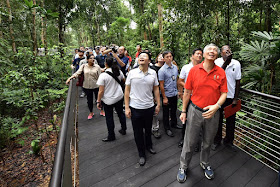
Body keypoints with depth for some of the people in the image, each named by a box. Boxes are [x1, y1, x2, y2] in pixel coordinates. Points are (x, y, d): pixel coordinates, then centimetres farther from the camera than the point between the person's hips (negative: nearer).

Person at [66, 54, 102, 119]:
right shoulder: (83, 66, -1)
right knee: (89, 100, 14)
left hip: (96, 86, -1)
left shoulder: (97, 66, -4)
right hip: (87, 87, 1)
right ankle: (91, 113, 35)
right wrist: (70, 78, -21)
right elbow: (77, 73, -8)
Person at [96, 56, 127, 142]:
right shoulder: (119, 72, -5)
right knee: (120, 113, 22)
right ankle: (123, 130, 39)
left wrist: (98, 101, -6)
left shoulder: (103, 75, -19)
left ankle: (111, 136, 26)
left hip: (108, 100, -5)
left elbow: (101, 91, -17)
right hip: (119, 97, 5)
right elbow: (124, 81, 15)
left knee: (109, 118, 11)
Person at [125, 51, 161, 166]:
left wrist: (158, 104, 3)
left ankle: (149, 145, 49)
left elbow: (156, 89, 6)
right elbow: (127, 91, -4)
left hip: (149, 107, 2)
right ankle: (141, 154, 33)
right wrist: (127, 107, -7)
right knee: (138, 132, 11)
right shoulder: (132, 73, -6)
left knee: (148, 129, 21)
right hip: (135, 108, -1)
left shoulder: (153, 73, 0)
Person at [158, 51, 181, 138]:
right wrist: (164, 97, -15)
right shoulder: (162, 70, -16)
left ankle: (174, 123, 42)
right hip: (167, 94, -6)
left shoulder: (175, 67, 3)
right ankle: (167, 128, 25)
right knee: (166, 112, 9)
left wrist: (178, 90, 10)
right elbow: (161, 85, -15)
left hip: (175, 93, 6)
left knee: (174, 110, 21)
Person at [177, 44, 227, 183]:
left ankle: (205, 164, 48)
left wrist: (216, 106, -21)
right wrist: (183, 111, 0)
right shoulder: (194, 70, -5)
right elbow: (187, 92, -2)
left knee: (208, 142, 21)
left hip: (212, 113, 2)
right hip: (195, 111, -2)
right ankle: (183, 167, 32)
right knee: (189, 142, 9)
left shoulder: (221, 72, -1)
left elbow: (224, 93, -1)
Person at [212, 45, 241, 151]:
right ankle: (217, 141, 30)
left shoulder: (236, 64, 0)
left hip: (231, 96, 2)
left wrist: (235, 98, 0)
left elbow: (238, 82, 2)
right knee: (218, 119, 11)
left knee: (231, 120, 12)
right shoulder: (217, 62, -6)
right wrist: (226, 62, -30)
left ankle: (228, 141, 34)